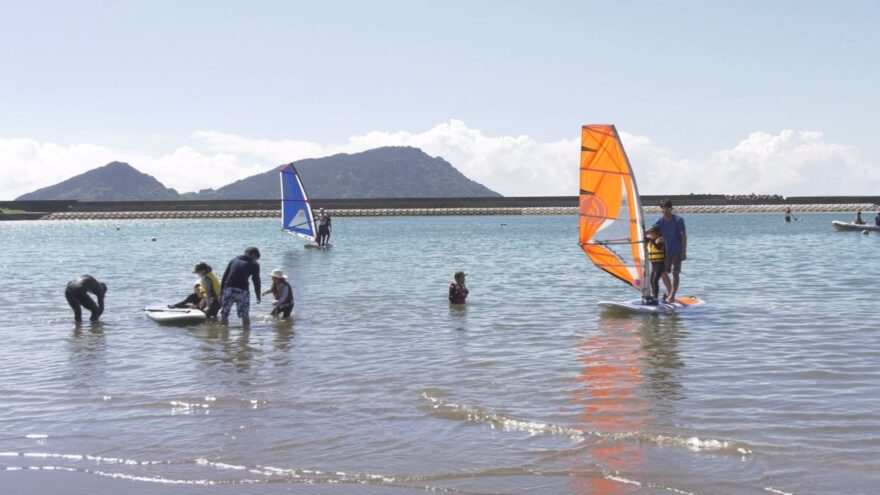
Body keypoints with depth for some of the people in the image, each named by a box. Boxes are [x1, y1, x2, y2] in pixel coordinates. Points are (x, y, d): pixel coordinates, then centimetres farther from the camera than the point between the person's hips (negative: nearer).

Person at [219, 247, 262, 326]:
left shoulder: (234, 260, 20)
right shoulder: (254, 264, 9)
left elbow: (224, 277, 17)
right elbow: (256, 280, 5)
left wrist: (221, 293, 18)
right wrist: (258, 296, 12)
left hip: (228, 288, 3)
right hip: (242, 290, -3)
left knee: (224, 314, 10)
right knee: (245, 315, 5)